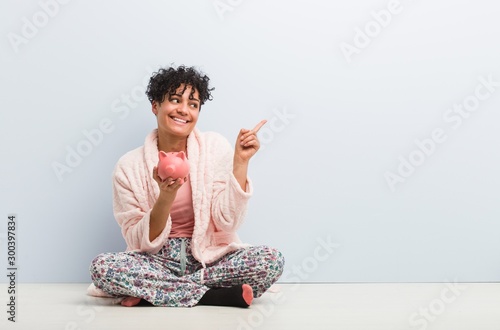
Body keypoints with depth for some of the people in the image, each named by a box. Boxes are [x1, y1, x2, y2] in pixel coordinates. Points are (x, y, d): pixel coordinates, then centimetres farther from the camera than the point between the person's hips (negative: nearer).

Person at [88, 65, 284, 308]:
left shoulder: (215, 147, -3)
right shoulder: (129, 167, -4)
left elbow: (227, 222, -9)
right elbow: (140, 242, -7)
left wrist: (240, 162, -17)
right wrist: (166, 197, -23)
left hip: (210, 258, 1)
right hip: (158, 261, -1)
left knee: (272, 260, -26)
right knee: (101, 266, -29)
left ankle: (150, 292, -16)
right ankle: (216, 296, -21)